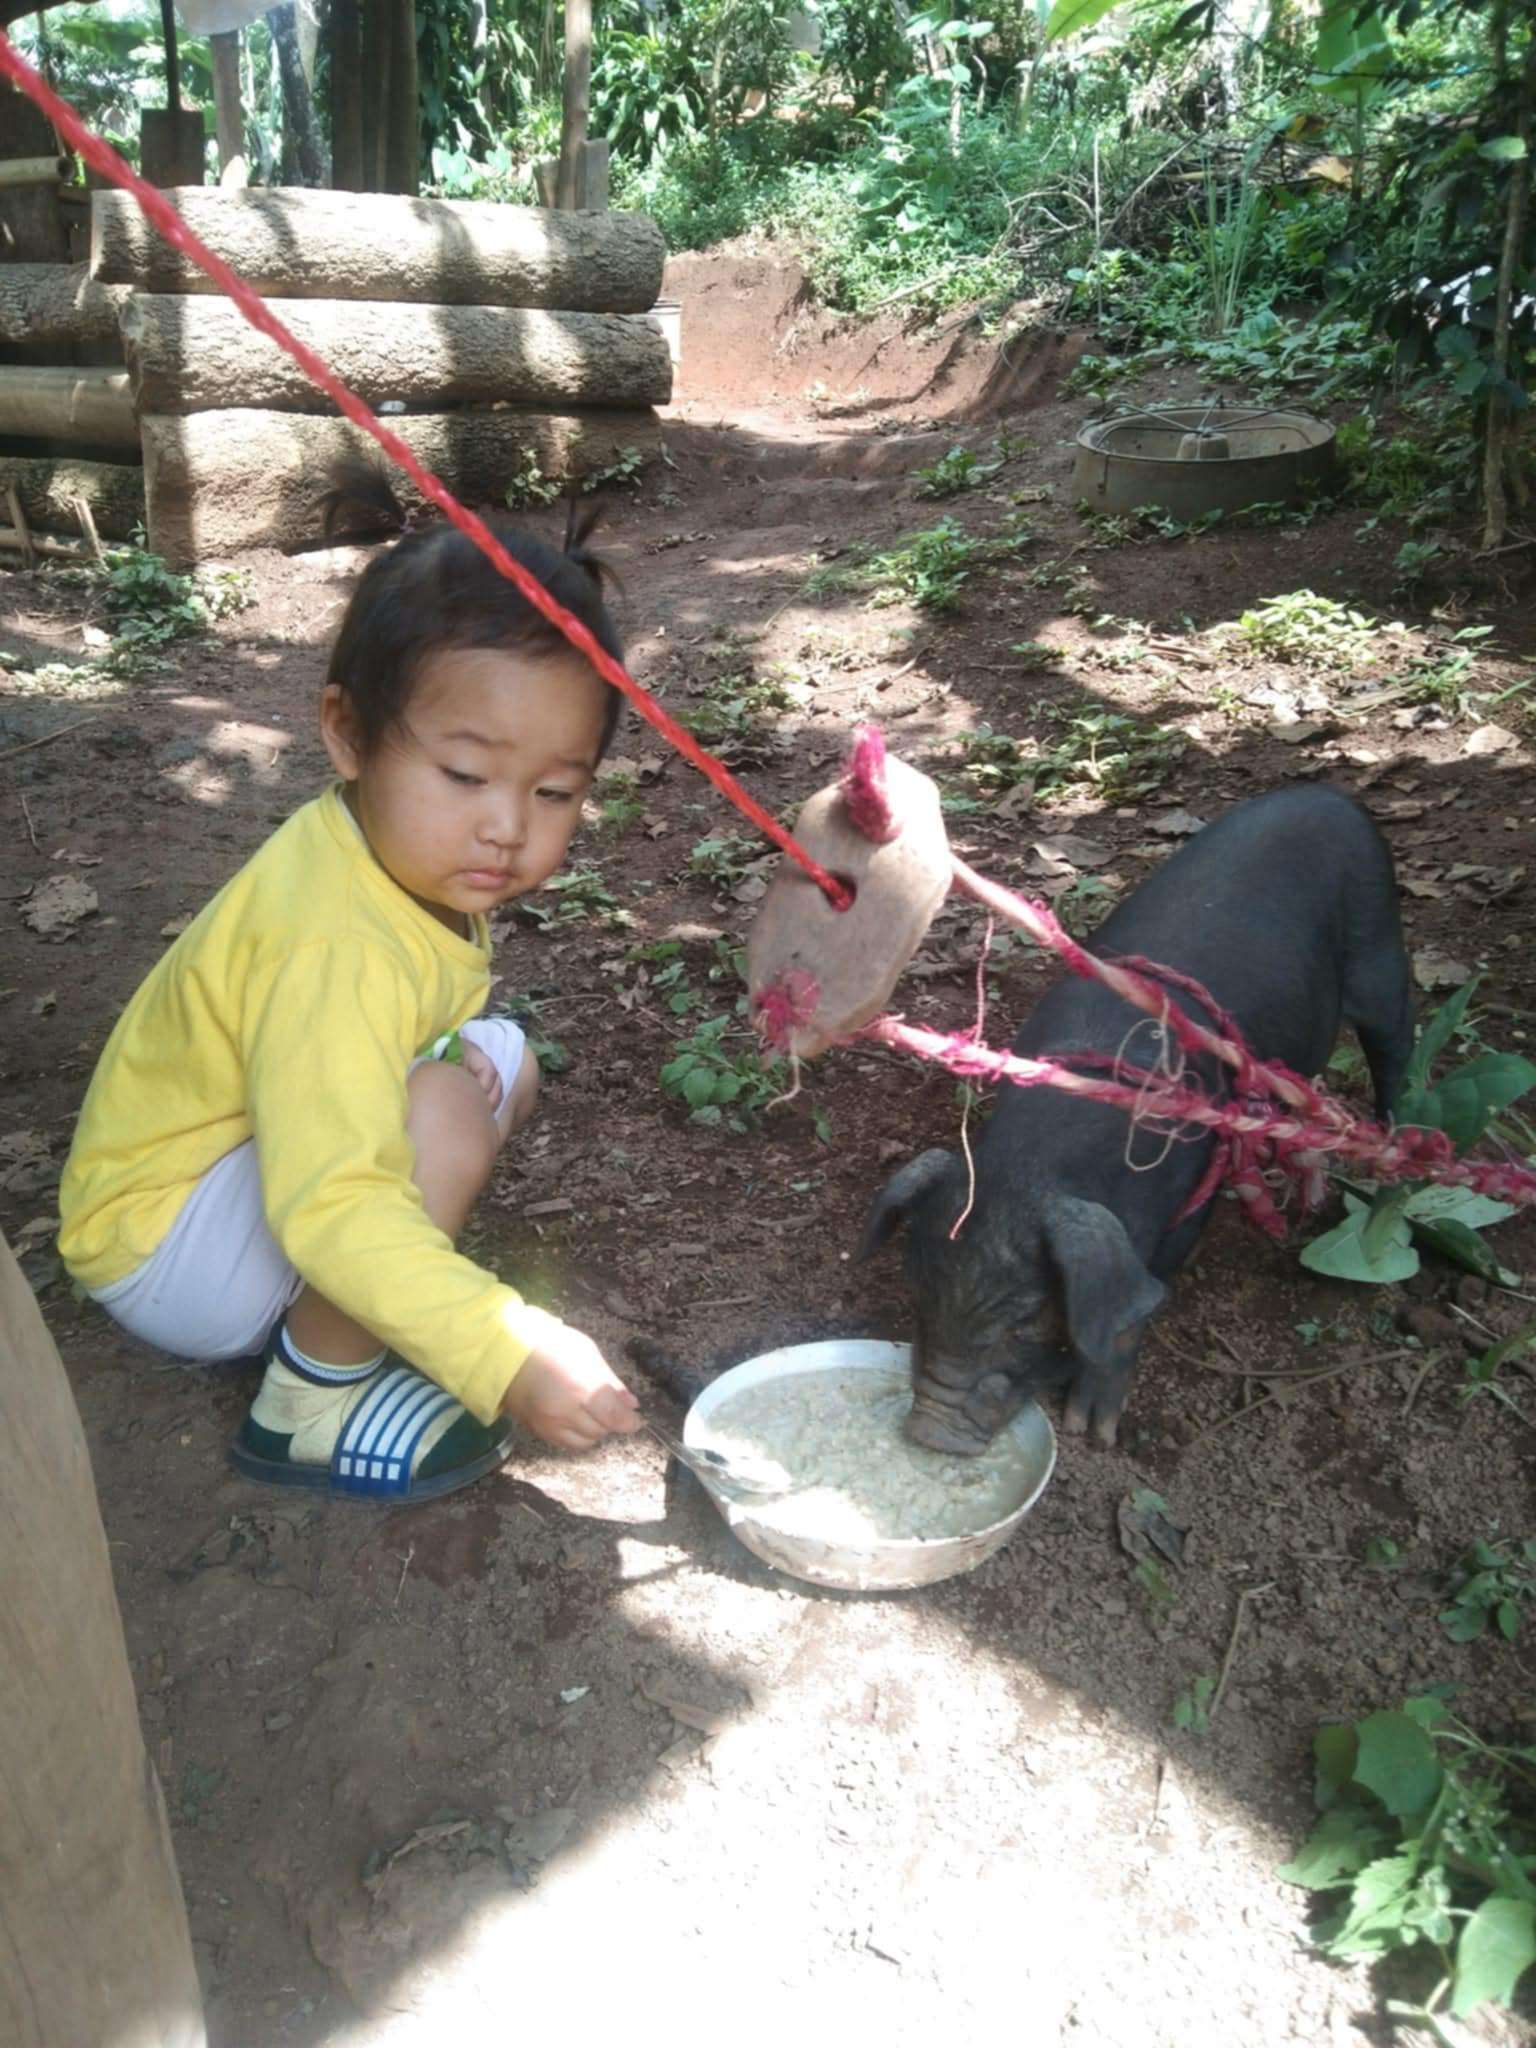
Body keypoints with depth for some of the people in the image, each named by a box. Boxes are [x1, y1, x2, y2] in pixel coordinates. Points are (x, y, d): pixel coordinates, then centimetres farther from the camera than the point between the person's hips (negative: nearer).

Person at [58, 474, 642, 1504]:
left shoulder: (411, 854, -7)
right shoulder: (334, 952, -36)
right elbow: (333, 1210, -43)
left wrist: (449, 1049, -8)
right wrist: (511, 1357, -47)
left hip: (270, 1154, 10)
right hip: (157, 1250, -9)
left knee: (502, 1059, 8)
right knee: (445, 1115, -30)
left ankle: (316, 1311, 8)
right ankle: (314, 1400, -10)